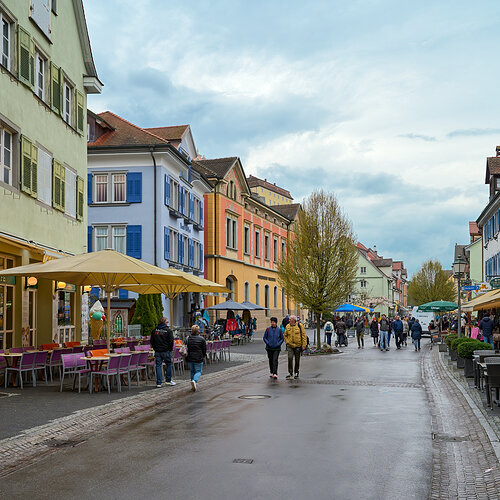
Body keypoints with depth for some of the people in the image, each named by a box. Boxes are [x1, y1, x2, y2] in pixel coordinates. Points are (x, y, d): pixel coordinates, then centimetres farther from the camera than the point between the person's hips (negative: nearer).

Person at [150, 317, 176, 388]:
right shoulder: (168, 330, -7)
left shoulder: (155, 330, 6)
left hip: (157, 351, 3)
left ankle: (158, 383, 3)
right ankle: (168, 380, 14)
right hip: (166, 351, -3)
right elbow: (171, 341, -10)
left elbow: (151, 341, 10)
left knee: (158, 366, 5)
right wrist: (170, 349, 3)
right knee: (169, 365, 12)